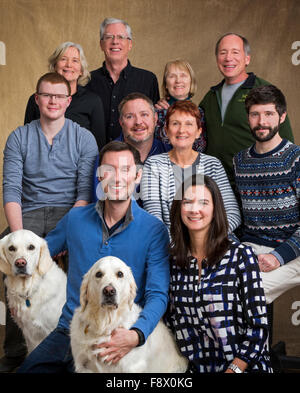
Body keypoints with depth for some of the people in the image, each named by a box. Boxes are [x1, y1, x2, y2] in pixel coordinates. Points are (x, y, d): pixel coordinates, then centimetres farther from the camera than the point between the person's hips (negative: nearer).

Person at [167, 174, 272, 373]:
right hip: (193, 368, 3)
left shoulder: (240, 255, -3)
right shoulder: (173, 260, 7)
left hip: (242, 368, -2)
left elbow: (258, 327, -4)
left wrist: (233, 370, -10)